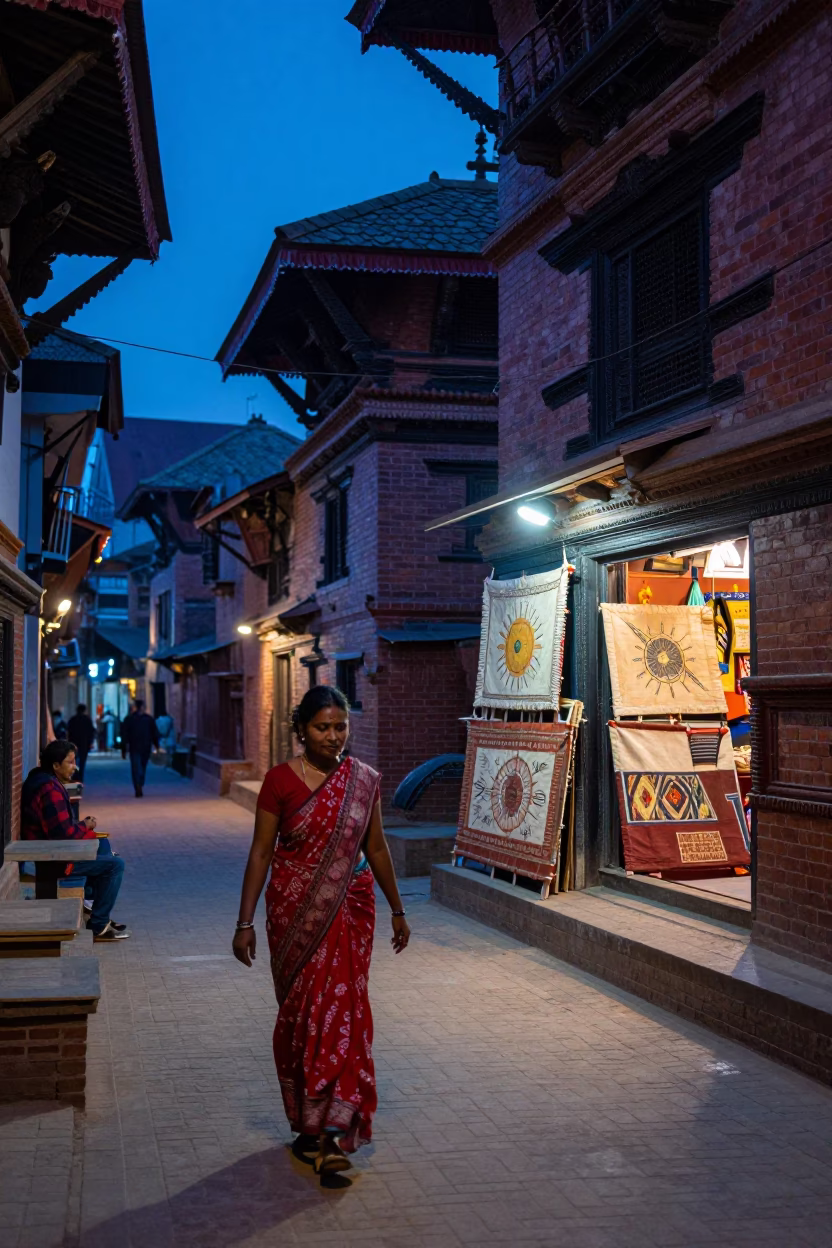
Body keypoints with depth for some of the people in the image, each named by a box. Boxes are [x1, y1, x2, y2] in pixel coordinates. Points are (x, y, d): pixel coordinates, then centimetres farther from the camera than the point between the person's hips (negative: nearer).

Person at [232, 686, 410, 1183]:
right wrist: (245, 922, -6)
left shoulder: (364, 780, 2)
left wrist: (397, 910, 16)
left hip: (350, 909, 1)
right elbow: (261, 852, -3)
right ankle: (308, 1122, 23)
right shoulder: (281, 780, -5)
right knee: (299, 1014, 7)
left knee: (341, 1011, -6)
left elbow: (376, 848, 12)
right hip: (294, 912, -1)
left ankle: (333, 1132, -3)